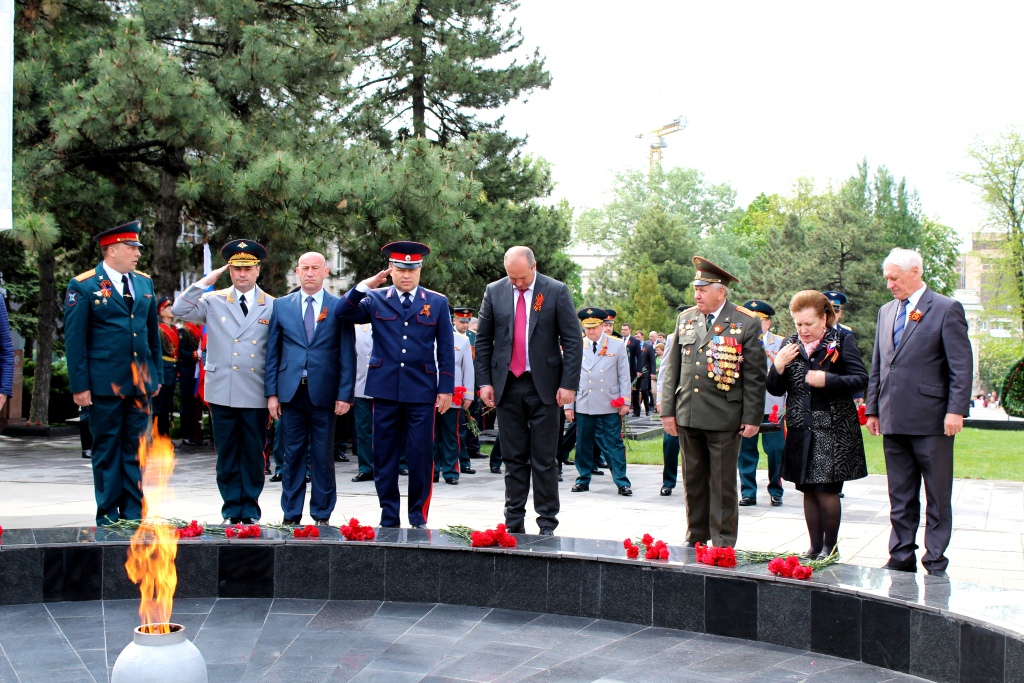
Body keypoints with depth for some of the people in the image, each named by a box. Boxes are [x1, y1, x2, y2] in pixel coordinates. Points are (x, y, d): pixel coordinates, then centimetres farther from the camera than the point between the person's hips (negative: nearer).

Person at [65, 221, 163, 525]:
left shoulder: (144, 283, 12)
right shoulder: (83, 286, -4)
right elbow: (75, 339, -6)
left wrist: (157, 373, 13)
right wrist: (79, 386, -10)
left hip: (140, 383, 5)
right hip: (104, 384, -5)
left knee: (136, 450, 8)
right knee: (106, 450, 4)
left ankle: (133, 513, 15)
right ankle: (108, 517, 12)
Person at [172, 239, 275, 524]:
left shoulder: (272, 306, 5)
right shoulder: (213, 301, 6)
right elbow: (179, 309, -6)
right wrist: (206, 282, -7)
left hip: (255, 394, -1)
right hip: (222, 393, 1)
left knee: (253, 454, 5)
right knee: (227, 454, 6)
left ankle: (250, 509, 14)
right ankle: (232, 509, 15)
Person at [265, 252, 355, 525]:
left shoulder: (339, 307, 3)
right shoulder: (281, 305, 9)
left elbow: (347, 355, 1)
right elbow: (272, 352, 8)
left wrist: (345, 395, -6)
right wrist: (271, 392, 1)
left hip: (324, 393, -1)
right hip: (291, 392, 2)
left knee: (323, 457, 5)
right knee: (293, 456, 6)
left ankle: (322, 515, 15)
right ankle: (291, 515, 14)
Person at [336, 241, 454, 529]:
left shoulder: (437, 303, 8)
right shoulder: (375, 299, 8)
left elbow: (446, 350, 7)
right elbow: (343, 313, -7)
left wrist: (446, 388, 1)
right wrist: (365, 286, -15)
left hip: (422, 392, -1)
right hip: (385, 390, 1)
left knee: (421, 456, 0)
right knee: (385, 456, 6)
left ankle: (419, 516, 11)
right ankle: (388, 516, 15)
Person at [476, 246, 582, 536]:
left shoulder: (556, 291, -2)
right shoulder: (494, 292, 5)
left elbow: (573, 341, -2)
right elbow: (483, 340, 10)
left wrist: (568, 384, -8)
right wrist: (485, 381, 3)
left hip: (544, 386, -2)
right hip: (507, 386, 2)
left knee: (544, 460, 1)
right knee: (513, 458, 7)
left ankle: (547, 523, 8)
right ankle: (514, 521, 14)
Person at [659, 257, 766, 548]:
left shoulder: (747, 323, -4)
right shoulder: (685, 319, 10)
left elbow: (755, 376, -4)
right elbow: (672, 368, 12)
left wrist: (752, 417, -7)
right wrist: (668, 409, 7)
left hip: (725, 417, -4)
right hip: (688, 415, 5)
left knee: (723, 484, 2)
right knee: (693, 481, 12)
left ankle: (723, 542, 11)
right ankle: (695, 539, 23)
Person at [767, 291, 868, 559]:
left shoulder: (841, 341, -2)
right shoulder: (790, 344, 9)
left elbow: (861, 380, -8)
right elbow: (775, 389, 7)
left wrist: (827, 380, -20)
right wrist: (778, 366, -12)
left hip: (833, 429, -4)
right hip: (801, 430, 4)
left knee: (826, 489, -6)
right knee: (808, 491, 8)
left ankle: (830, 546, 9)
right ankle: (815, 546, 17)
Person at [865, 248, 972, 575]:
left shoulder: (947, 309, -3)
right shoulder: (886, 311, 16)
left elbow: (961, 366, -8)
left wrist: (956, 410, -14)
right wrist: (873, 409, 15)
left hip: (931, 420, -6)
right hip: (894, 421, 6)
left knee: (938, 497, 3)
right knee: (900, 497, 10)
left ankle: (936, 563, 9)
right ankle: (902, 558, 17)